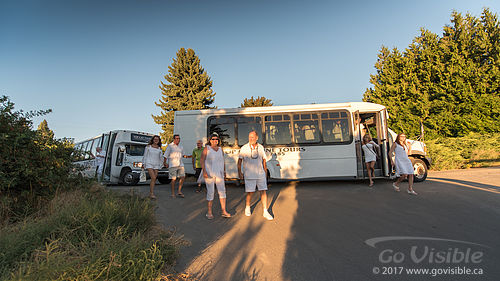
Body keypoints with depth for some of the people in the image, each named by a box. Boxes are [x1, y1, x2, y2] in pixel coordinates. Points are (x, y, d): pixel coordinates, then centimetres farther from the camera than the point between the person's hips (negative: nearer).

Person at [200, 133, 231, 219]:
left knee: (222, 191, -1)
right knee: (210, 192, -3)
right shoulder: (207, 148, -3)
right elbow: (202, 160, -7)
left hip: (219, 173, 4)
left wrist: (224, 171, 13)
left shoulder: (220, 149, 9)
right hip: (209, 173, -4)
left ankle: (224, 212, 5)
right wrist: (204, 171, -17)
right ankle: (209, 212, 10)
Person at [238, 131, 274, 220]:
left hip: (260, 174, 3)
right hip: (249, 175, -2)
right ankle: (247, 208, 30)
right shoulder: (244, 148, -4)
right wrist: (239, 172, -7)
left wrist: (265, 171, 17)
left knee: (263, 192, 0)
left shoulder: (261, 147, 5)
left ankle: (265, 212, 7)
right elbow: (239, 161, -1)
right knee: (250, 192, 4)